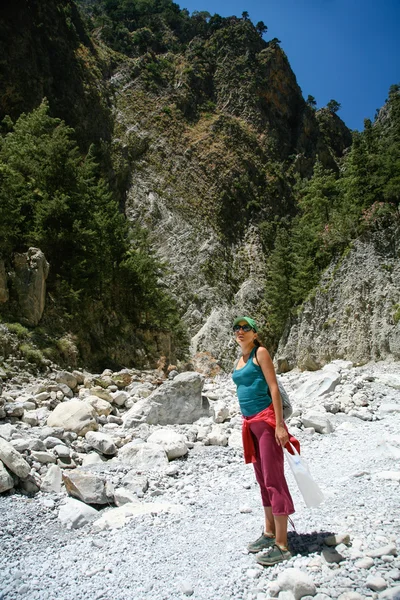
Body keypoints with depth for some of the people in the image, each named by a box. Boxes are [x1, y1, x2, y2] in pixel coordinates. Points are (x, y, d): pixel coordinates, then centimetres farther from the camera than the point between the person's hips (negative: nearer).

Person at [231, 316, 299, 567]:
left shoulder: (260, 352, -7)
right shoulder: (240, 360, 15)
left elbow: (274, 388, -13)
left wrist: (279, 424, -19)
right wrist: (247, 422, 17)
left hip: (266, 419, -8)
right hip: (250, 423, 8)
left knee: (274, 479, -5)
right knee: (262, 478, 15)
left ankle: (282, 546, 2)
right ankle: (270, 533, 27)